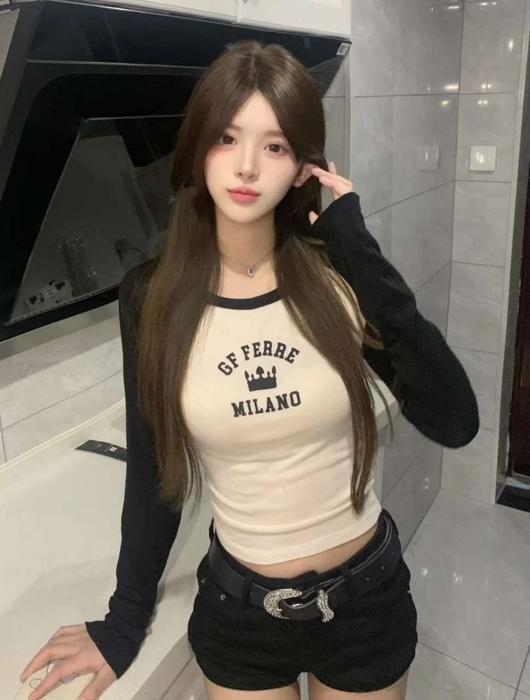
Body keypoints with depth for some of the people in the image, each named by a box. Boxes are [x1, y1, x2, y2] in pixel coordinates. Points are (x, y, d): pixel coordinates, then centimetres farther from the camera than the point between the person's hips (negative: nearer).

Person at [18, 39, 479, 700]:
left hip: (367, 596, 1)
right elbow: (153, 473, -3)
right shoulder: (152, 295, -11)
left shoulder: (337, 274, -13)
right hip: (239, 610, 0)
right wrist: (124, 622, 4)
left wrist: (362, 253, -24)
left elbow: (455, 423, -21)